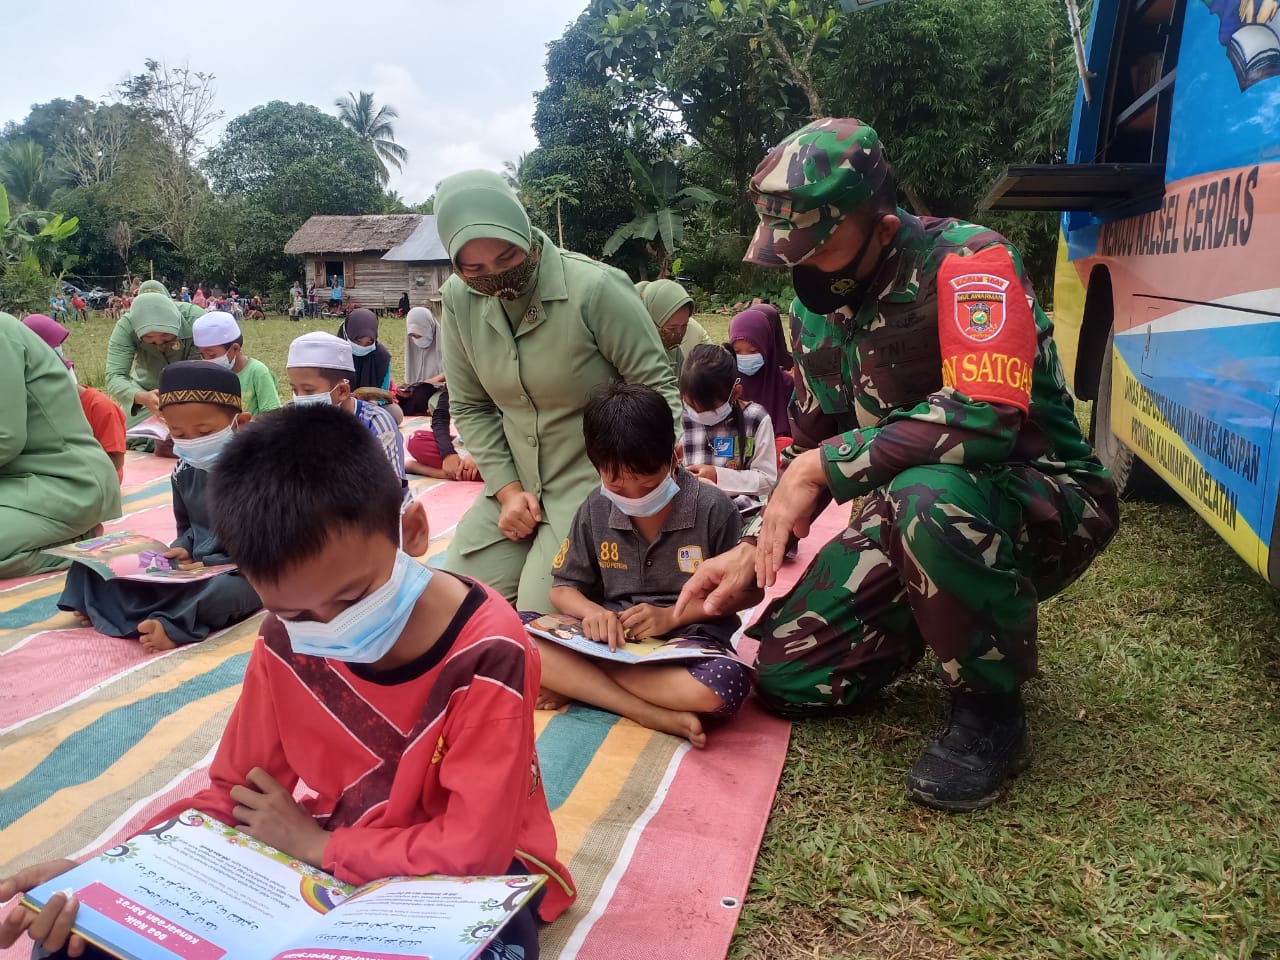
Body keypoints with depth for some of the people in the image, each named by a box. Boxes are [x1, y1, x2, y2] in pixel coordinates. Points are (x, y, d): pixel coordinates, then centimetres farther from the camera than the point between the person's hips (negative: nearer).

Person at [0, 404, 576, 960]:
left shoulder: (486, 656, -26)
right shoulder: (286, 641, -10)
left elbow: (474, 847, -24)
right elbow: (234, 794, 0)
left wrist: (314, 844, -15)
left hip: (471, 878, -4)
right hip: (326, 861, 4)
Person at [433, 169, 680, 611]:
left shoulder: (596, 287, -20)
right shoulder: (459, 298, -3)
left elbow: (657, 386, -12)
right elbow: (471, 406, 4)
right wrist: (508, 489, -5)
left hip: (594, 485, -5)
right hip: (514, 482, 6)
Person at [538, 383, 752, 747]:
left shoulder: (712, 508, -10)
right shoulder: (595, 510, 0)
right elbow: (563, 588, 7)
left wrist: (671, 616, -15)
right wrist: (592, 611, -17)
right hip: (612, 636, 3)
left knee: (726, 685, -38)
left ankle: (578, 682, -18)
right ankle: (658, 715, -25)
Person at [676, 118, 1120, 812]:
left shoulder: (966, 261, -20)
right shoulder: (817, 307, 2)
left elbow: (986, 417, -36)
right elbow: (810, 444, 11)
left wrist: (824, 467, -28)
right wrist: (751, 552, -2)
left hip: (1045, 501, -6)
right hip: (910, 512, 7)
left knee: (927, 496, -41)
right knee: (785, 676, -3)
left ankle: (991, 711, -14)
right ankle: (945, 615, 21)